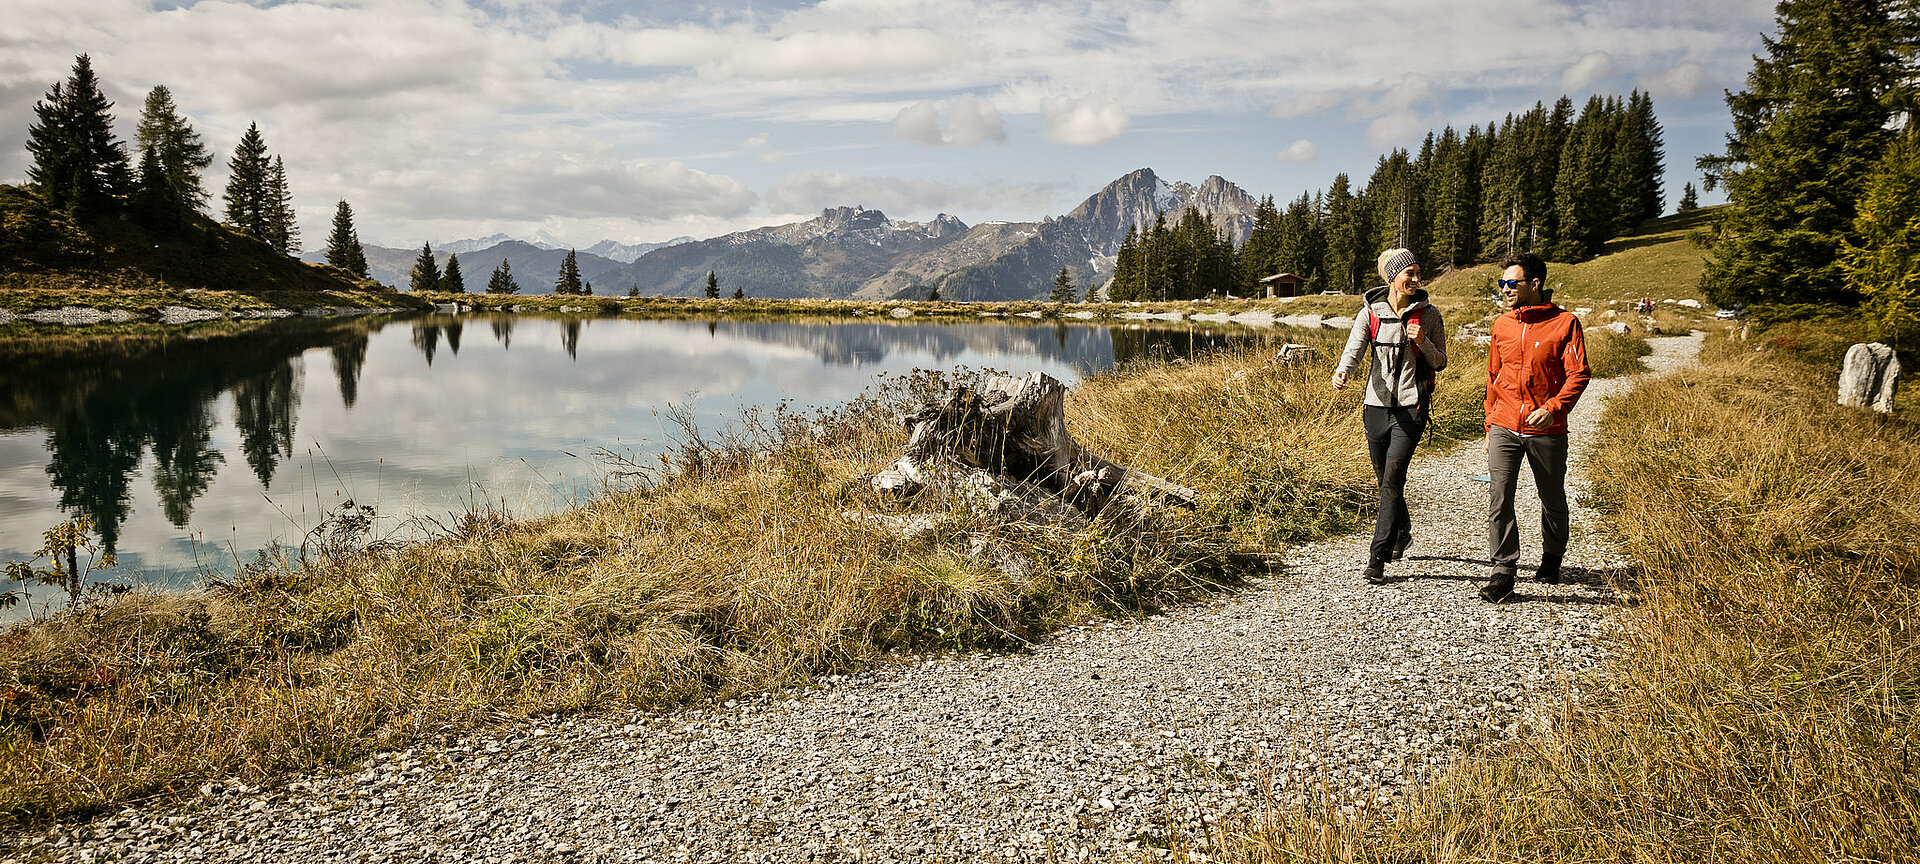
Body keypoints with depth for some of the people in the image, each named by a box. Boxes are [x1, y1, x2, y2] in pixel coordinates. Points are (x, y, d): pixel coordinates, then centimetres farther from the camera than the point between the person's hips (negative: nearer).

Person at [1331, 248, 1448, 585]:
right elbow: (1354, 349, -8)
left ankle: (1378, 558, -11)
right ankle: (1402, 532, 41)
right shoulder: (1371, 313, 4)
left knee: (1393, 479, -13)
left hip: (1412, 405, -3)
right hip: (1377, 403, 3)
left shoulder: (1428, 314, 2)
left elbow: (1440, 362, 7)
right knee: (1385, 479, 13)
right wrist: (1342, 372, -30)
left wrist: (1423, 342, -13)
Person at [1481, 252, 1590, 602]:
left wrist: (1552, 408, -24)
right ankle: (1504, 572, -7)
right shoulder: (1501, 325, 9)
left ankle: (1552, 559, 37)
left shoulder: (1565, 323, -5)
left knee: (1552, 501, 14)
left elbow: (1578, 374, -9)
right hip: (1504, 427, 3)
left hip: (1547, 430, -2)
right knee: (1498, 499, -11)